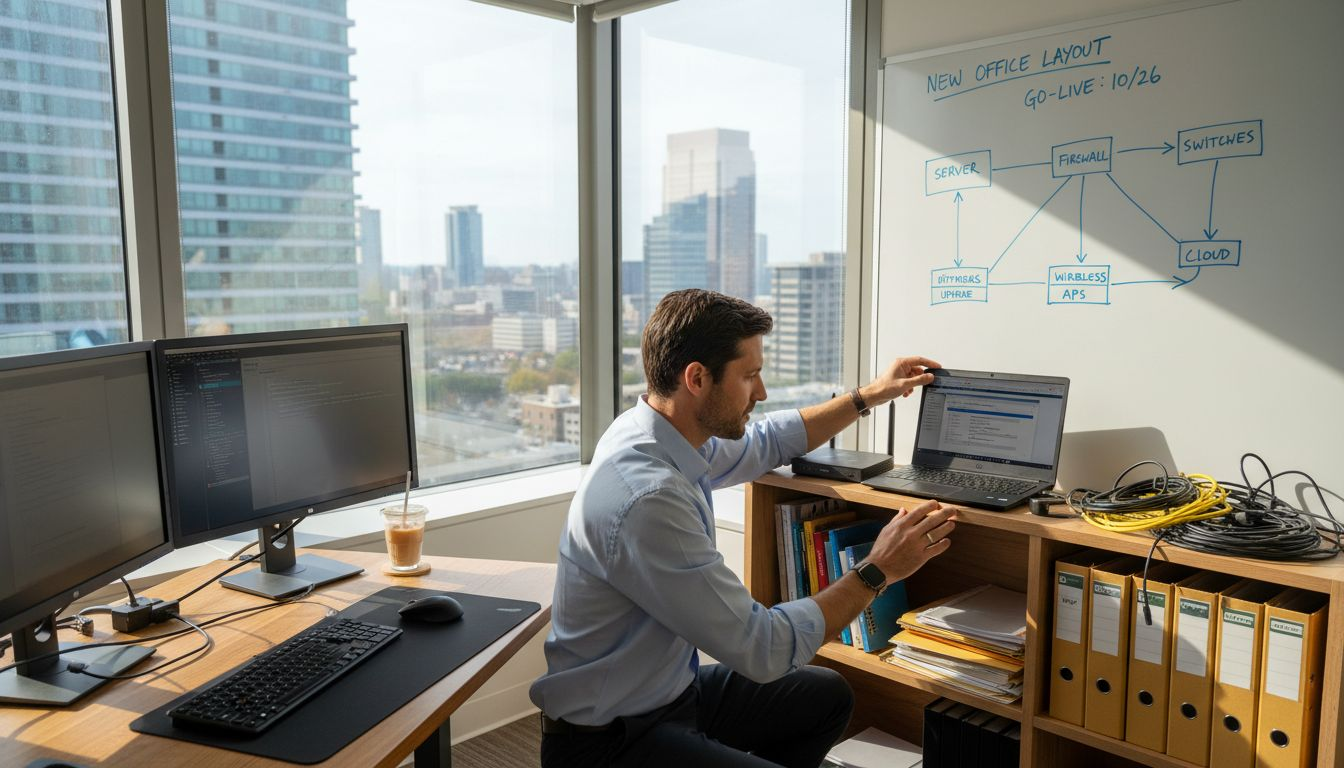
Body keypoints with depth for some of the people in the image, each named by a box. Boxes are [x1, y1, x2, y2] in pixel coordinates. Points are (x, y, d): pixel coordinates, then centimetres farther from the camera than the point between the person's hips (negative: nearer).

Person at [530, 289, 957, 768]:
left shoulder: (663, 433, -3)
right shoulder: (648, 499, -32)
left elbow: (764, 443, 18)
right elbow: (763, 649, -26)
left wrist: (870, 396, 20)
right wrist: (877, 571, -17)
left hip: (672, 690, 9)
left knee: (829, 695, 17)